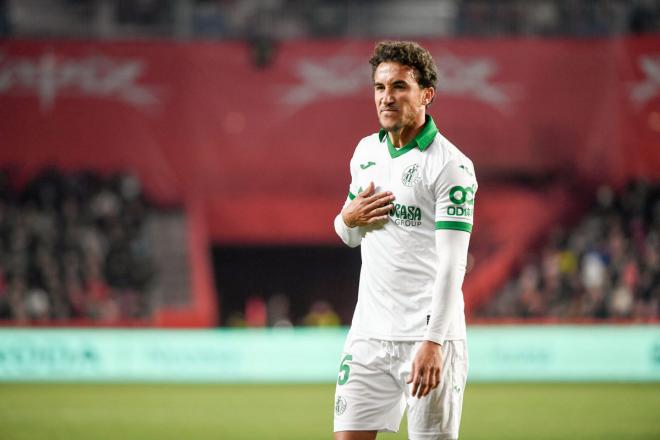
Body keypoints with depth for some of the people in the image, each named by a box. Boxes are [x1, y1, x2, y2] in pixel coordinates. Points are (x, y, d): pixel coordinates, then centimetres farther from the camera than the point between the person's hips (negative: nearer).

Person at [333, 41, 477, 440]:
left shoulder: (451, 165, -10)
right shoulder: (366, 152, 12)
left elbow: (451, 264, -17)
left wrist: (433, 342, -26)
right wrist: (349, 218, 0)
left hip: (428, 336, -6)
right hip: (369, 332, 6)